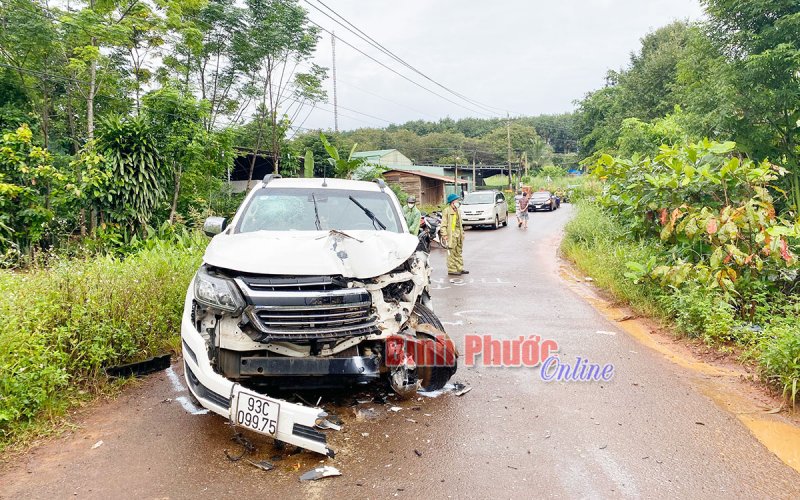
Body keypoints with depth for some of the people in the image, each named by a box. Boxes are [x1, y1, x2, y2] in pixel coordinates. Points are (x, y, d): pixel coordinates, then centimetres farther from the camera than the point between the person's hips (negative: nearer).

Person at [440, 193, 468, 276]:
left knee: (458, 252, 14)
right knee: (451, 253, -5)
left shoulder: (457, 211, 18)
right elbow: (443, 224, -12)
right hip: (451, 234, -8)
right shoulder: (446, 211, -8)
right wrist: (444, 234, -20)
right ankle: (451, 270, -1)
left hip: (458, 235, 9)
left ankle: (460, 268, 20)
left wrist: (462, 233, 19)